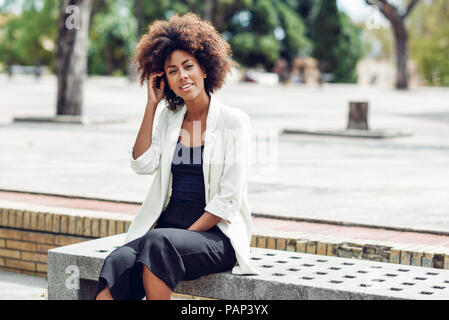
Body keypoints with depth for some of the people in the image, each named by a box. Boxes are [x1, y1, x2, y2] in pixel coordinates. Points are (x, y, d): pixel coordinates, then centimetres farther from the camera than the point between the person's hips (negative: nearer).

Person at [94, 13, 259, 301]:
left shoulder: (232, 121, -2)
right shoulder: (168, 118, 15)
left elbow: (229, 199, -7)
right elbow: (143, 165, 0)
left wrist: (187, 234, -13)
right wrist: (152, 104, 2)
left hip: (216, 234, -4)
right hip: (167, 227, 4)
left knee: (159, 243, -36)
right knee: (119, 262, -27)